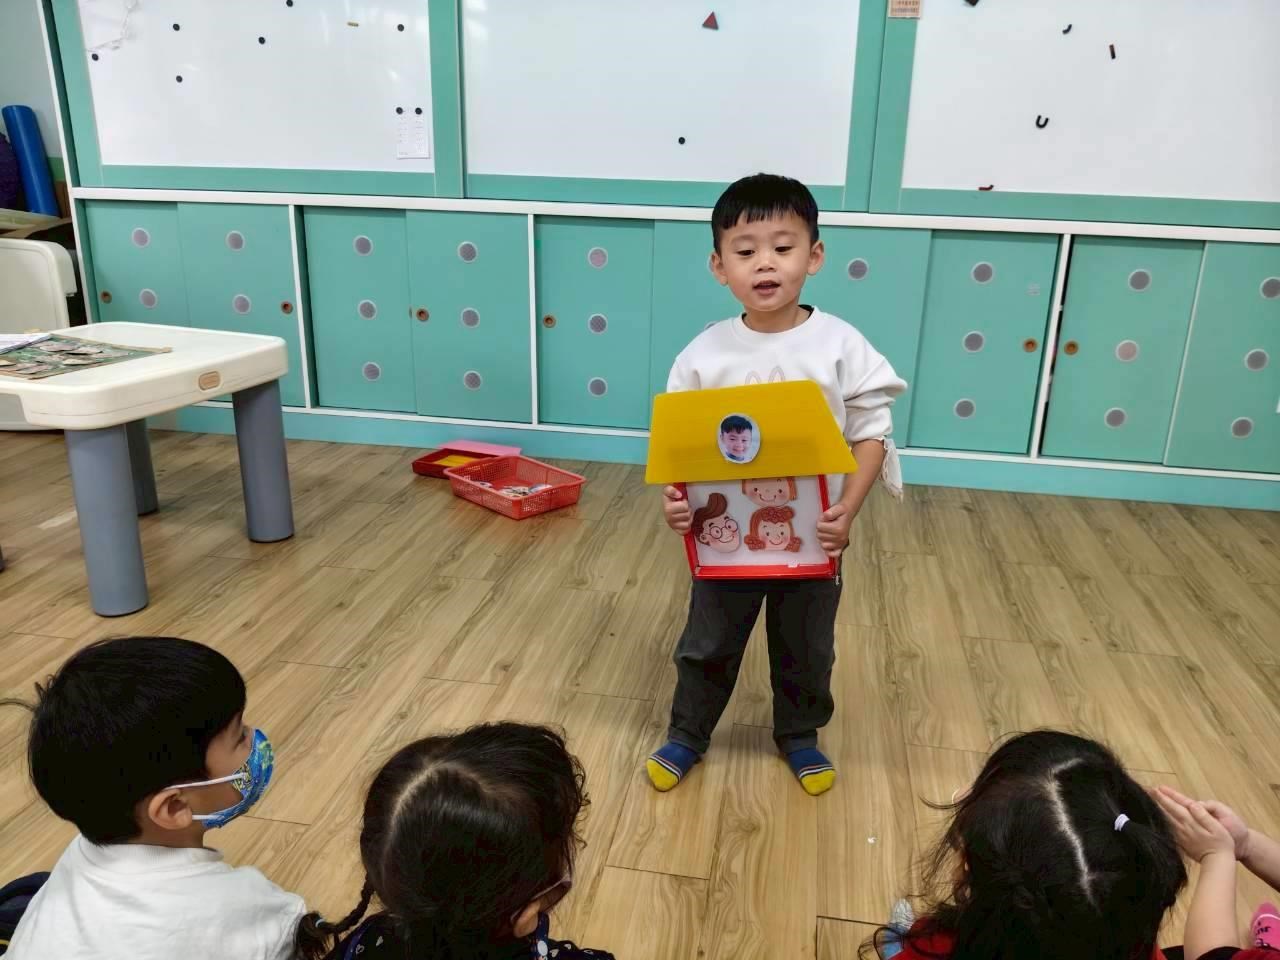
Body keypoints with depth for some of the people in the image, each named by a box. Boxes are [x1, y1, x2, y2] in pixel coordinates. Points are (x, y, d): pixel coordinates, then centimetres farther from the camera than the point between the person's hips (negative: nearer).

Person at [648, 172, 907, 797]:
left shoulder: (841, 346, -13)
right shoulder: (706, 353, -10)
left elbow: (871, 436, -9)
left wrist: (847, 512, -20)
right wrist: (672, 498, -20)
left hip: (811, 538, 0)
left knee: (806, 648, 20)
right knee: (708, 644, 17)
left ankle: (800, 736, 45)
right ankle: (686, 735, 40)